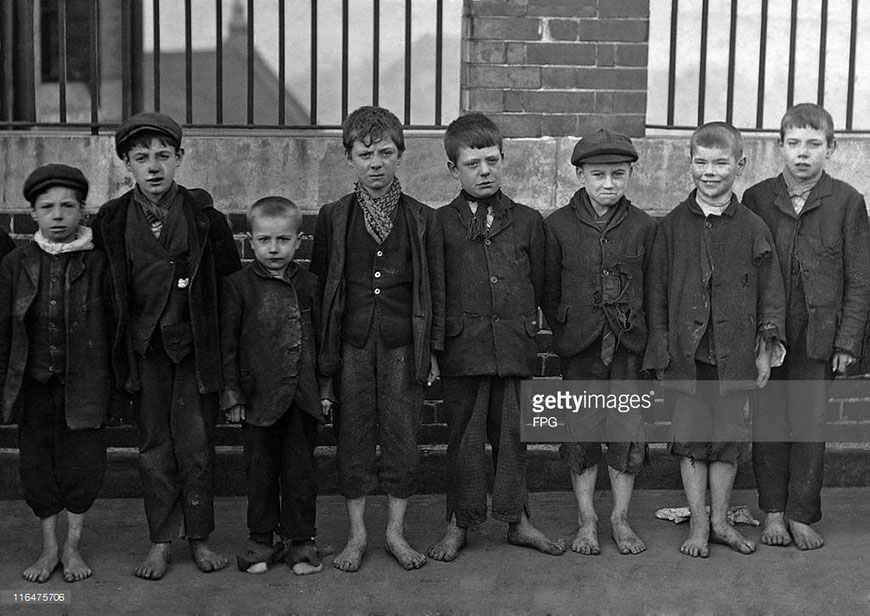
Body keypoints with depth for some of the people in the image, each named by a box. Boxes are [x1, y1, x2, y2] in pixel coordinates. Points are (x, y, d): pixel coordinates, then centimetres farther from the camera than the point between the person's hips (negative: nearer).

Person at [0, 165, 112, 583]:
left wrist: (118, 381, -2)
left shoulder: (98, 263, -6)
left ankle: (72, 545, 22)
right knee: (37, 462, 10)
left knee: (83, 462, 3)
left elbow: (112, 326, -2)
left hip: (82, 383, -2)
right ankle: (49, 548, 26)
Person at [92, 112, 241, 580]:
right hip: (144, 351, 1)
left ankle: (199, 538, 18)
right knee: (154, 448, 8)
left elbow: (230, 279, 3)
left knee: (197, 446, 3)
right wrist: (122, 345, 5)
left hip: (196, 347, -1)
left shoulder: (203, 215, -2)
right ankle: (160, 542, 19)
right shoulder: (111, 220, 2)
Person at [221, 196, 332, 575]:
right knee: (259, 469, 8)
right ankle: (261, 540, 22)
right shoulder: (238, 285, -2)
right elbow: (227, 343, 0)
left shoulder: (309, 284, 5)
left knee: (300, 469, 8)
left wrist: (325, 388, 6)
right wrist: (231, 394, -3)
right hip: (257, 396, -1)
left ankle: (300, 539, 19)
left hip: (303, 396, 1)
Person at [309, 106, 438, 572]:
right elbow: (319, 286, 7)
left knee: (403, 439, 4)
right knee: (354, 439, 6)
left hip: (403, 346, 0)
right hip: (351, 345, 0)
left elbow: (432, 289, 7)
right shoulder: (333, 218, 3)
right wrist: (324, 353, 3)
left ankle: (395, 533, 19)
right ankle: (357, 535, 19)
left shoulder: (422, 219, 3)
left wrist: (431, 350, 3)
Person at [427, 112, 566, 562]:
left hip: (514, 347, 2)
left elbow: (538, 285, 12)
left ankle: (517, 519, 23)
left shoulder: (527, 221, 9)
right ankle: (459, 523, 19)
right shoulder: (441, 223, 3)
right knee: (464, 437, 6)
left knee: (512, 435, 9)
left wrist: (530, 332, 6)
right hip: (463, 348, -1)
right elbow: (434, 290, 2)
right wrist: (434, 344, -4)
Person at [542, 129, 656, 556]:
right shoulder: (558, 226, -1)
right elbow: (549, 291, 5)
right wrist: (564, 334, 4)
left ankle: (620, 519, 18)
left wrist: (635, 330, 1)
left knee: (628, 431, 4)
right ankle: (586, 521, 18)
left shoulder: (644, 227, 2)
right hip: (580, 345, -1)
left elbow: (651, 288, 6)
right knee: (582, 431, 6)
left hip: (629, 344, 1)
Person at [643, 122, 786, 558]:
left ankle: (720, 521, 24)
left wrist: (766, 347, 2)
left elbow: (770, 290, 6)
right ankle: (698, 524, 18)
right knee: (691, 440, 6)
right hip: (688, 353, 0)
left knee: (729, 439, 9)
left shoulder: (753, 228, 1)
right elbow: (657, 290, 3)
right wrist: (662, 350, -1)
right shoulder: (672, 226, 0)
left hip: (735, 354, 1)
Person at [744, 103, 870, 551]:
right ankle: (773, 513, 20)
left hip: (818, 336, -1)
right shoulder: (756, 199, 2)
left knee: (810, 425, 4)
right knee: (768, 423, 7)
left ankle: (802, 516, 16)